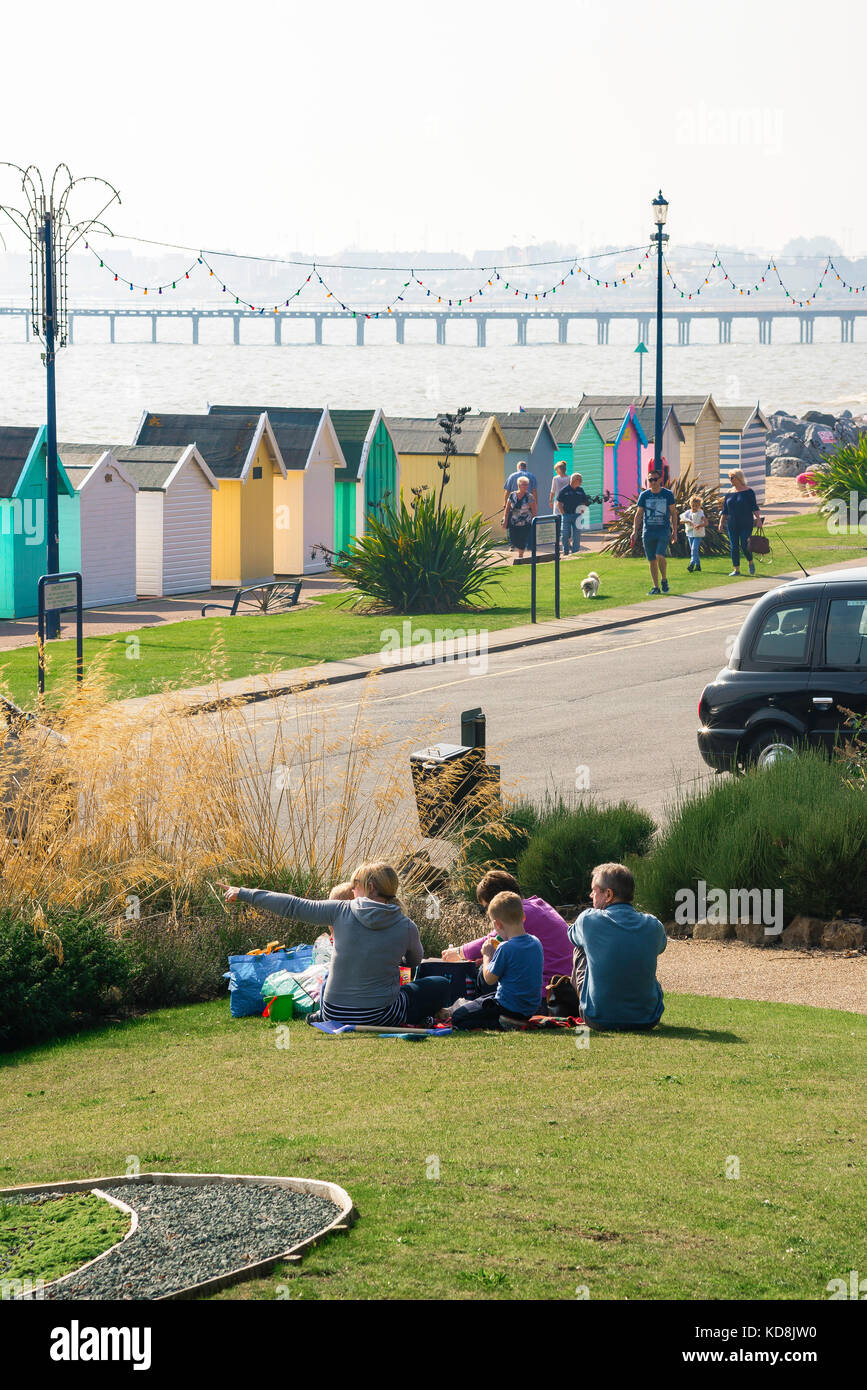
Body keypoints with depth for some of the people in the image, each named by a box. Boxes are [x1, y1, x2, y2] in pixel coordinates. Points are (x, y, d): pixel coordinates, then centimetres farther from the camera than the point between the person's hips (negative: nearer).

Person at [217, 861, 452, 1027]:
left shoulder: (341, 912, -10)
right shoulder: (406, 927, -8)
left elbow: (292, 907, -2)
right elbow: (415, 960, 15)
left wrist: (243, 894, 9)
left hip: (334, 1014, 3)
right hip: (379, 1015, -3)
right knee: (441, 985, 17)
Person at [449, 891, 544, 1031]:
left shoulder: (505, 948, -23)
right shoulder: (536, 943, 1)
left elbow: (489, 979, -14)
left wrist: (487, 955, 1)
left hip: (510, 1008, -9)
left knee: (457, 1017, -6)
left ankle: (501, 1023, -11)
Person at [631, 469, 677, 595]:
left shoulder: (668, 494, 2)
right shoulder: (644, 495, 5)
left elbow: (673, 513, 7)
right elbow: (638, 514, 8)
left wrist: (674, 531, 4)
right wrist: (635, 531, 0)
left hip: (663, 530, -2)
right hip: (648, 531, 2)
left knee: (660, 556, -19)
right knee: (652, 560, 3)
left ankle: (664, 580, 4)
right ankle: (656, 587, 12)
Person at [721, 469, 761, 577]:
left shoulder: (748, 491, -2)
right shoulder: (729, 493, 10)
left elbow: (754, 507, -5)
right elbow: (725, 510, 14)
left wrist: (758, 519, -15)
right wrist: (721, 522, 8)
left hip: (746, 524, -4)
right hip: (732, 525, 4)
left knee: (745, 546, -10)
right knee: (734, 547, 2)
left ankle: (750, 563, 17)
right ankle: (736, 569, 8)